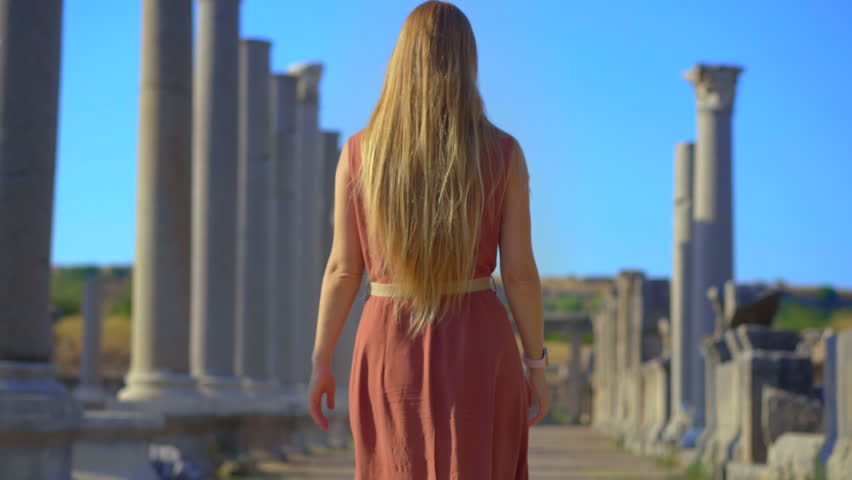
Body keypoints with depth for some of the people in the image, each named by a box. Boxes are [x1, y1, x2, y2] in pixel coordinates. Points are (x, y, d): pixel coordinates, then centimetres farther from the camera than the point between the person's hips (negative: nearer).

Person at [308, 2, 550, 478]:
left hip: (391, 352, 1)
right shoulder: (503, 152, -6)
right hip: (478, 351, -1)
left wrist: (321, 363, 6)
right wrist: (538, 366, 4)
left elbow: (343, 268, -3)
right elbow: (520, 271, -5)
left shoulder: (360, 152, -4)